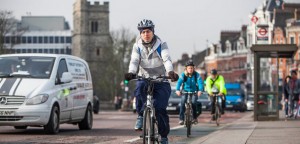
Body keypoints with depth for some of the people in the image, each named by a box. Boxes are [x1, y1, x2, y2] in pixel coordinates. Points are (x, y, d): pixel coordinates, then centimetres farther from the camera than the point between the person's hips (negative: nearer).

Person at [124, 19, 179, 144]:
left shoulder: (161, 45, -3)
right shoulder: (137, 46, 2)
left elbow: (167, 59, -18)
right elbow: (134, 61, -12)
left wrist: (170, 72, -39)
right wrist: (131, 73, -35)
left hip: (160, 80, -1)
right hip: (144, 78, 1)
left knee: (160, 109, -12)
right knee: (139, 89, -35)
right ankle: (140, 115, -13)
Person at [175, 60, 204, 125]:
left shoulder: (196, 74, -13)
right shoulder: (183, 75, -12)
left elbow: (200, 82, -25)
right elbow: (179, 82, -25)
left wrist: (200, 90, -45)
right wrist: (177, 90, -44)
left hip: (194, 91, -1)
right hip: (185, 90, 1)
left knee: (193, 102, -24)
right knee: (183, 102, -23)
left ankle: (195, 117, -5)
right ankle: (181, 118, -16)